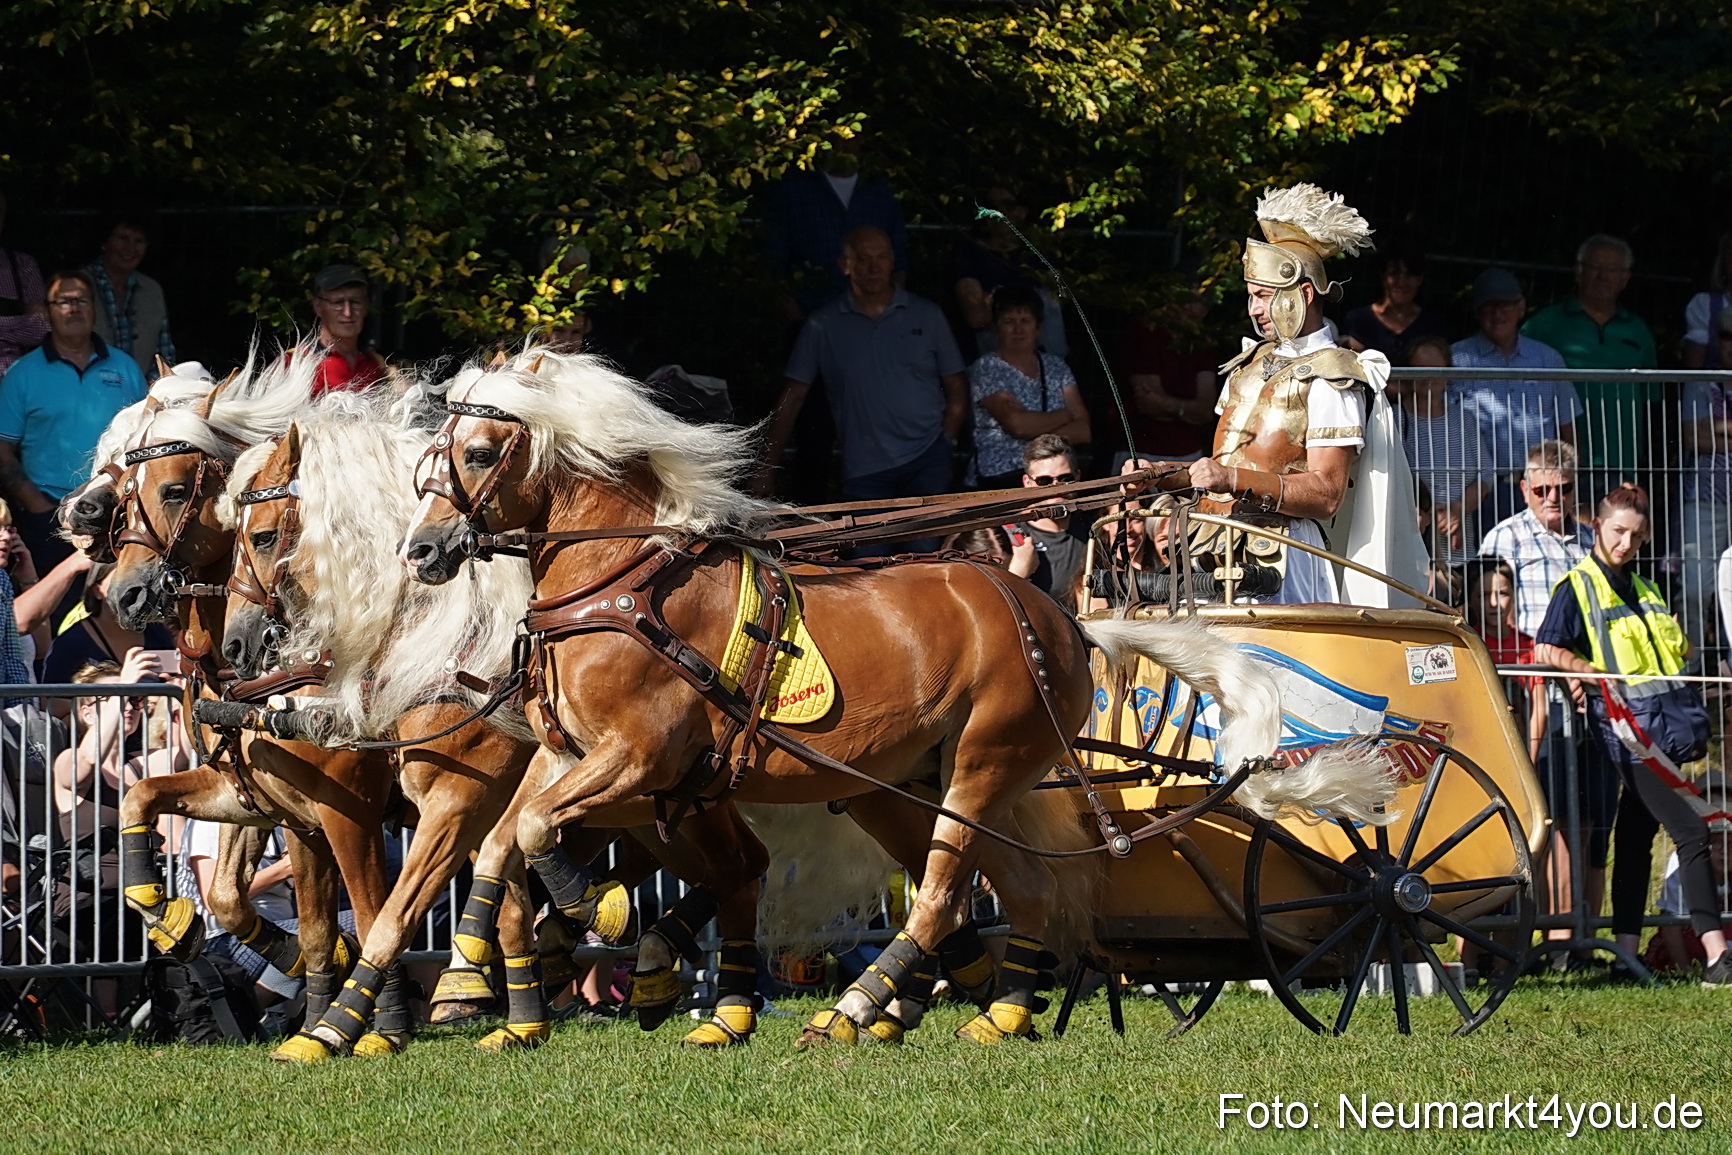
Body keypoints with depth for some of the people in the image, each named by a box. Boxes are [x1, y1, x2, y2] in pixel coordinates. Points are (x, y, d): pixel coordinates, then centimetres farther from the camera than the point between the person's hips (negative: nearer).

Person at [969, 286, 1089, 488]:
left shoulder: (1056, 368, 15)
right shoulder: (985, 369, 1)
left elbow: (1083, 430, 5)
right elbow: (1016, 424, -13)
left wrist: (1036, 433, -10)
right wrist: (1066, 416, 2)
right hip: (1006, 478, -5)